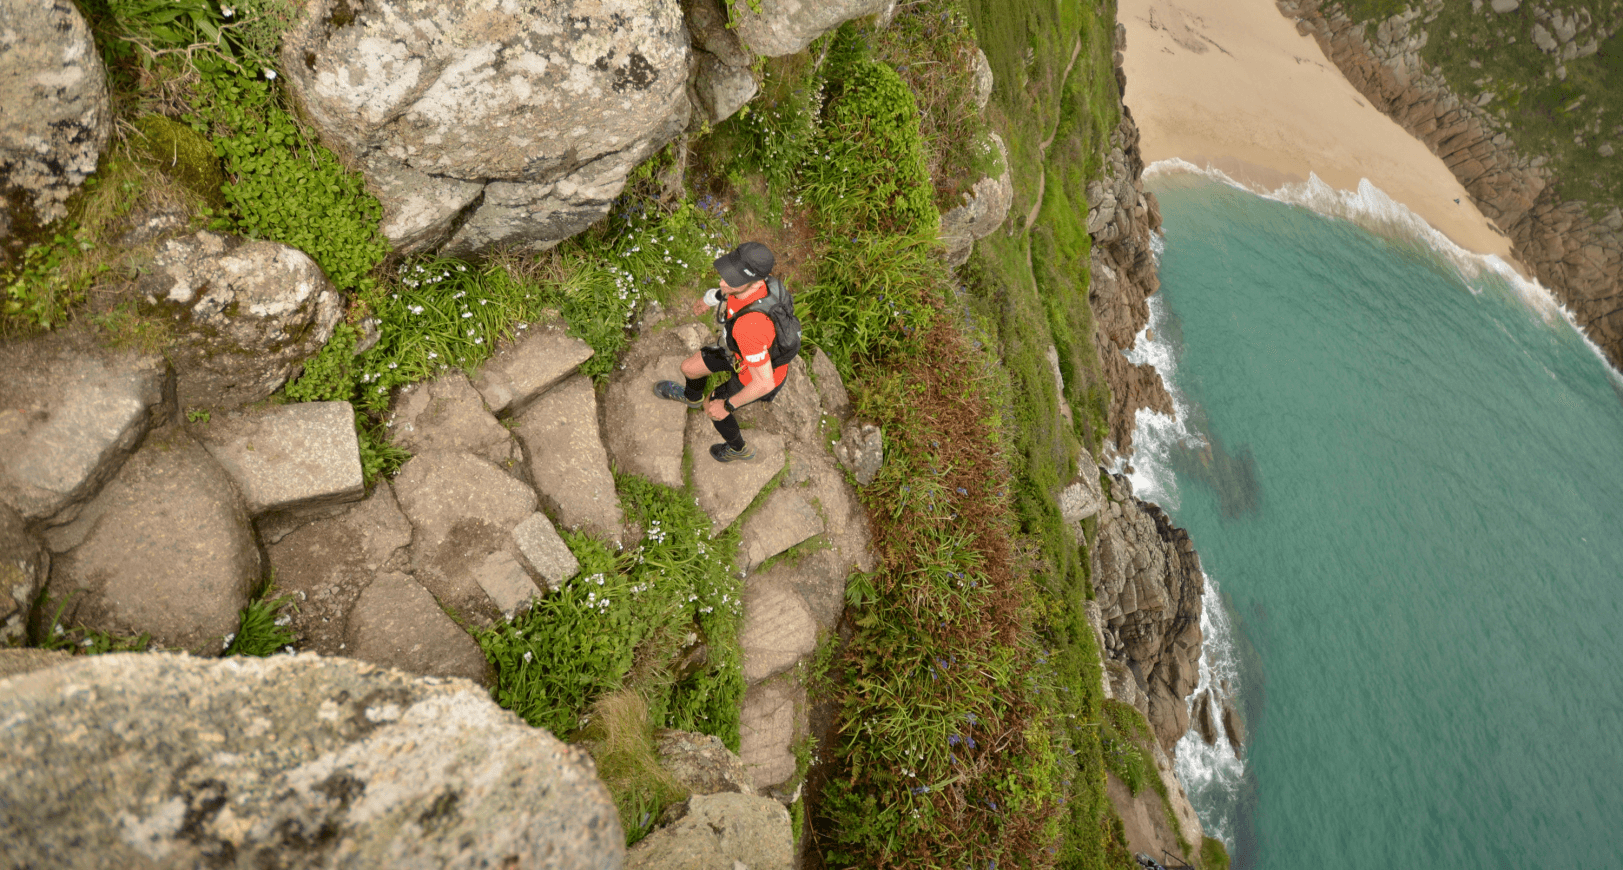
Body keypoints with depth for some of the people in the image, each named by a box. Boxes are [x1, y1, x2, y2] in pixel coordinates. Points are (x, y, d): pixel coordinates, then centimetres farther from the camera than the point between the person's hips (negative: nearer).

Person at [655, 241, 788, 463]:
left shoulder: (749, 327, -49)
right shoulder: (749, 278, -26)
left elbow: (764, 383, -38)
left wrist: (727, 405, -22)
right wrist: (709, 297, 19)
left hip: (762, 375, -6)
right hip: (758, 352, 6)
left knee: (713, 406, 23)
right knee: (689, 368, 23)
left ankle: (739, 448, 55)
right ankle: (692, 397, 63)